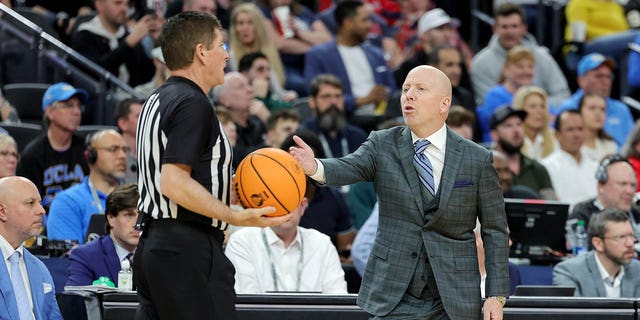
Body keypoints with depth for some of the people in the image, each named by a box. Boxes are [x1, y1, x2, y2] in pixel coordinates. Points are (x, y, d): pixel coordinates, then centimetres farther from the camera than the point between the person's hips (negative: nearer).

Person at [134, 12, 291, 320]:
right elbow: (174, 183, -22)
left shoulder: (158, 100, 18)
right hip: (189, 253, -10)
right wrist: (237, 217, -22)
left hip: (152, 245, 10)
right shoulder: (193, 104, -13)